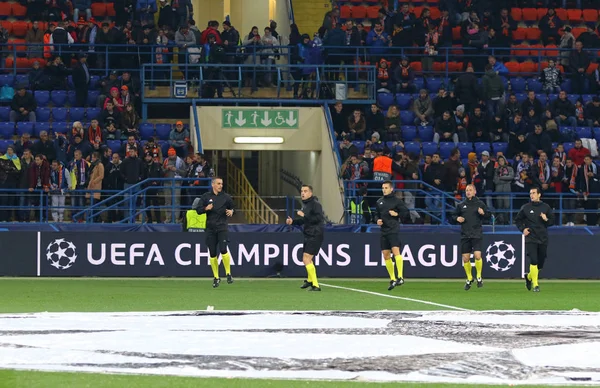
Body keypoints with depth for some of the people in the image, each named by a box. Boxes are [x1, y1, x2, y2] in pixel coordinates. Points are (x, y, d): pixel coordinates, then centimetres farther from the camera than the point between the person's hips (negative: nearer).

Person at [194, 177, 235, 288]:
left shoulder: (226, 197, 5)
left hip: (222, 227, -2)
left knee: (223, 249, -18)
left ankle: (228, 274, -3)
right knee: (212, 253, 4)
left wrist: (231, 212, -6)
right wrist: (206, 208, -13)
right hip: (210, 228, 2)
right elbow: (198, 210, 6)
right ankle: (216, 277, 15)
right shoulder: (206, 196, 6)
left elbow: (232, 207, 16)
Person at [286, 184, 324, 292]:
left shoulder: (315, 204, -15)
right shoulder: (305, 204, 13)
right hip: (308, 235, 10)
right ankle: (310, 280, 50)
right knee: (306, 258, 26)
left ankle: (315, 286, -17)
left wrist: (304, 216, -27)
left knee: (306, 259, -19)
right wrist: (293, 221, 8)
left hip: (315, 236, -10)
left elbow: (318, 218, -28)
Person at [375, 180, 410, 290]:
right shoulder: (379, 202, 14)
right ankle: (392, 279, 15)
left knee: (396, 251, -21)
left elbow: (406, 214, 0)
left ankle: (400, 277, -23)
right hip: (384, 231, 6)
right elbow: (377, 214, 25)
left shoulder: (397, 201, -2)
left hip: (394, 230, -6)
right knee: (386, 255, 6)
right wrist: (378, 220, 5)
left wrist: (397, 214, -14)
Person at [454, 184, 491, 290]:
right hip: (465, 235, 3)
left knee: (477, 255, -17)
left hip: (476, 234, -3)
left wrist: (483, 213, -14)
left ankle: (479, 277, 2)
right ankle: (469, 279, 21)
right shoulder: (461, 205, 11)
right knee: (465, 258, 2)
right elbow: (455, 215, 20)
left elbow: (488, 215, 7)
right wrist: (457, 218, -1)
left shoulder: (480, 203, 4)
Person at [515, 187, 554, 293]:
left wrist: (546, 219, -10)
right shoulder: (525, 207, 3)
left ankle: (529, 276, 36)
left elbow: (552, 221, 11)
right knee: (533, 261, -18)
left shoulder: (546, 207, 6)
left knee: (540, 263, 8)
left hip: (543, 240, 3)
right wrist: (523, 229, -2)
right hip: (530, 239, -3)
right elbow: (517, 220, 13)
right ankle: (535, 285, -15)